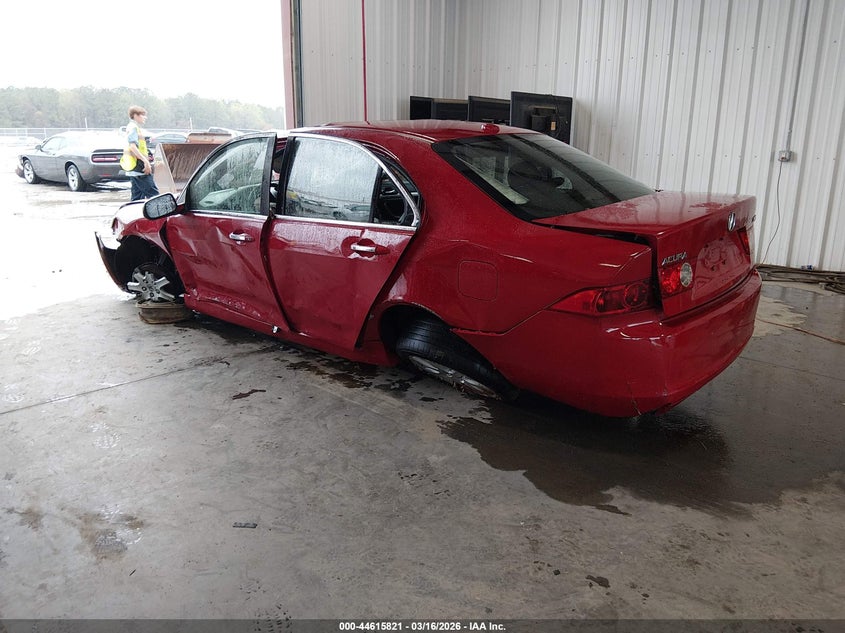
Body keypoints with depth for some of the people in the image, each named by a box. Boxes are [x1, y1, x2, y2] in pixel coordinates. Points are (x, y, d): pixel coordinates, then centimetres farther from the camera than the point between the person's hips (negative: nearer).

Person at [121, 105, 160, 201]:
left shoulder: (134, 127, 22)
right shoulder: (133, 127, -8)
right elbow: (133, 146, -21)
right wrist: (145, 160, -26)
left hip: (133, 169, 10)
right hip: (139, 168, -10)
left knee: (137, 196, 10)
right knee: (153, 194, -13)